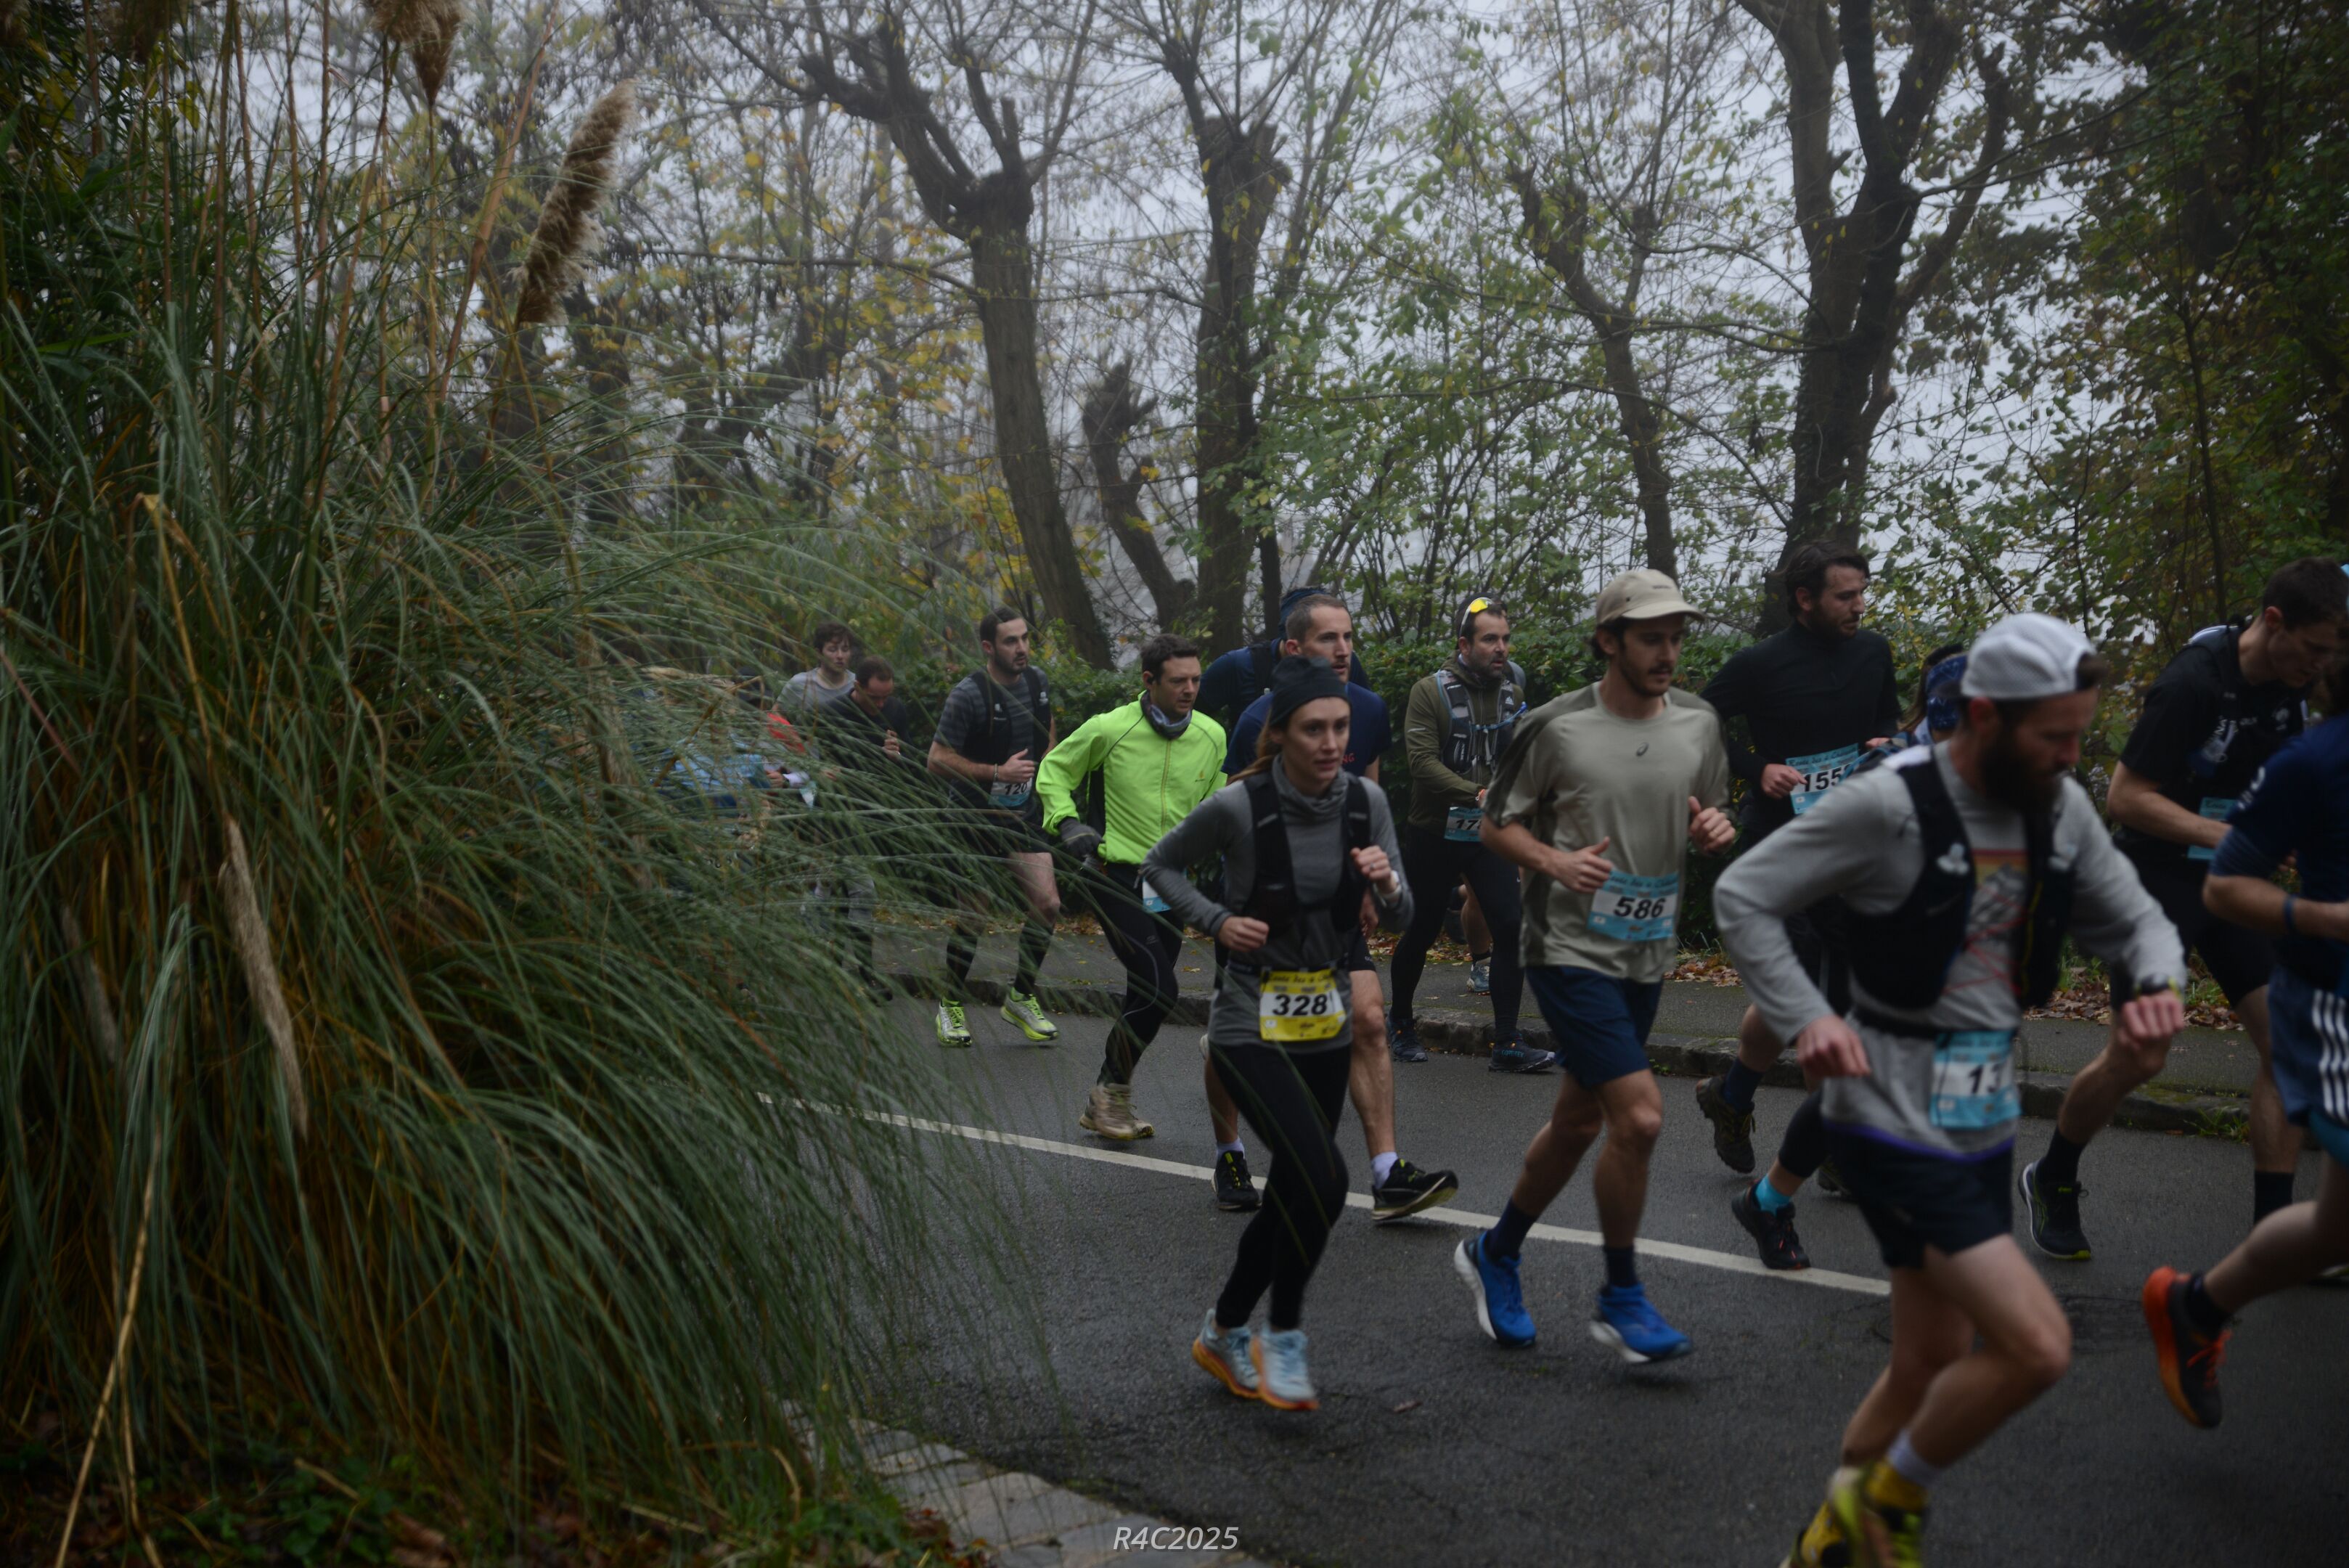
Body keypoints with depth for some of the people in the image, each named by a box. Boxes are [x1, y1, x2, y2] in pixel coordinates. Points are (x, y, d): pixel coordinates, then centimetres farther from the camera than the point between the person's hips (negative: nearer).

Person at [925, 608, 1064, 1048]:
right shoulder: (968, 694, -15)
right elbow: (938, 760, -15)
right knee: (973, 917, 3)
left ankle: (1021, 998, 13)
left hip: (1023, 813, 5)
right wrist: (997, 773, -19)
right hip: (975, 817, -5)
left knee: (1047, 904, -6)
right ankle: (951, 1005, 22)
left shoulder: (1037, 682, 4)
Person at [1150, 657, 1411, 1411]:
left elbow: (1400, 919, 0)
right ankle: (1282, 1333, 2)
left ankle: (1224, 1333, 34)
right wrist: (1218, 922, -13)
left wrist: (1386, 882, -22)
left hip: (1326, 1022, 6)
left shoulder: (1365, 801, -3)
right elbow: (1160, 866, 1)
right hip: (1252, 1023, -6)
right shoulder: (1240, 806, -16)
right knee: (1322, 1179, -21)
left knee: (1292, 1194, 13)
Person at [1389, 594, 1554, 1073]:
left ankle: (1506, 1044, -3)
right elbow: (1422, 760, -20)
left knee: (1511, 929, -9)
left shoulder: (1512, 695, 6)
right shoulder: (1430, 691, -10)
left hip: (1489, 836, 4)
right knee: (1421, 931, 9)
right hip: (1434, 835, -3)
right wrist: (1476, 794, -29)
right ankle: (1400, 1023, 31)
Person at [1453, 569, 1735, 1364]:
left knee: (1577, 1124, 15)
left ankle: (1495, 1253, 37)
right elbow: (1496, 822, -1)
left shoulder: (1698, 723, 5)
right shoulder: (1555, 727, -10)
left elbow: (1708, 815, 18)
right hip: (1569, 949, -6)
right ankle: (1621, 1298, 4)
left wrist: (1716, 829, -6)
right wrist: (1554, 862, -20)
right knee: (1639, 1114, -16)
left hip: (1647, 955, 6)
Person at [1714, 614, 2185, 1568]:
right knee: (2037, 1346, -14)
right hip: (1894, 1123, -8)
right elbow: (1741, 897, -13)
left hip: (1985, 1123, 8)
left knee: (1932, 1363, 15)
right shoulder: (1889, 806, -17)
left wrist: (2159, 982, -9)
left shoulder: (2061, 808, 3)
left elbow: (2132, 918, 14)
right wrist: (1805, 1019, -24)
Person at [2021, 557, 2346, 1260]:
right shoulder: (2194, 682, -22)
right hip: (2158, 878, -7)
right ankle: (2052, 1180, 20)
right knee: (2140, 1056, -5)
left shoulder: (2290, 678, 1)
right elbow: (2126, 796, -22)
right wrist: (2228, 836, -28)